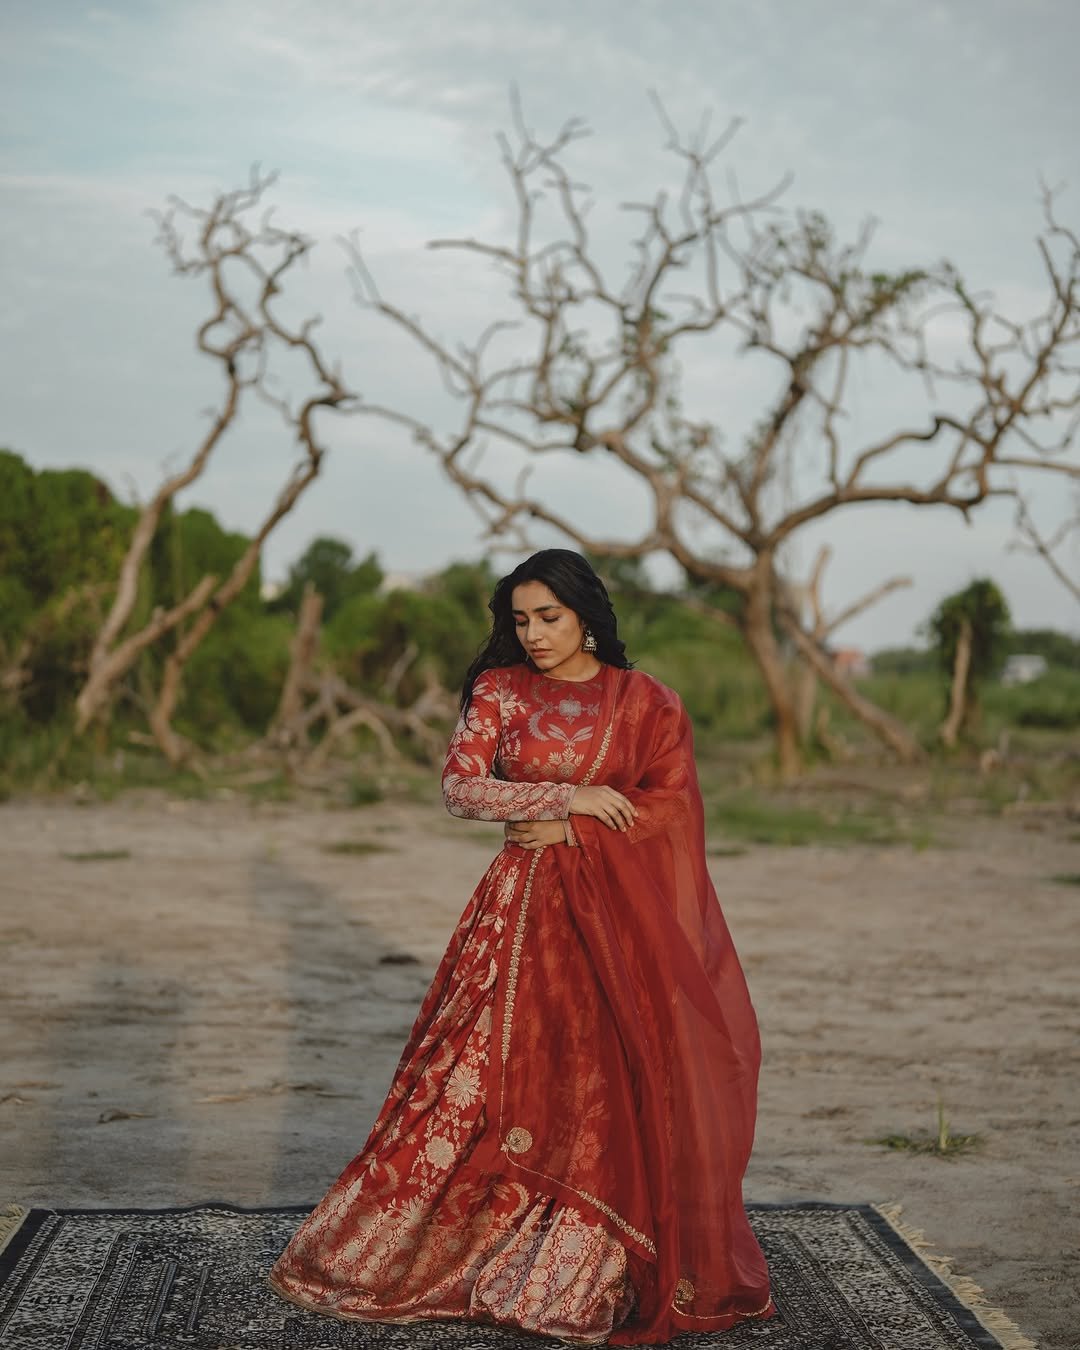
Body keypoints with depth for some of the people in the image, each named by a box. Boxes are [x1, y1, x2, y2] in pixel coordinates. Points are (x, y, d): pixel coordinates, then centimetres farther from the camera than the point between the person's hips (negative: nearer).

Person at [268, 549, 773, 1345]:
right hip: (525, 915, 0)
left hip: (623, 919, 0)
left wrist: (566, 829, -11)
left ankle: (601, 1272, 11)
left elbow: (669, 808, -5)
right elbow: (460, 788, -6)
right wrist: (572, 796, -13)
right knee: (493, 1079, -3)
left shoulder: (648, 703, 3)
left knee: (618, 1086, -1)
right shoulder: (499, 692, 5)